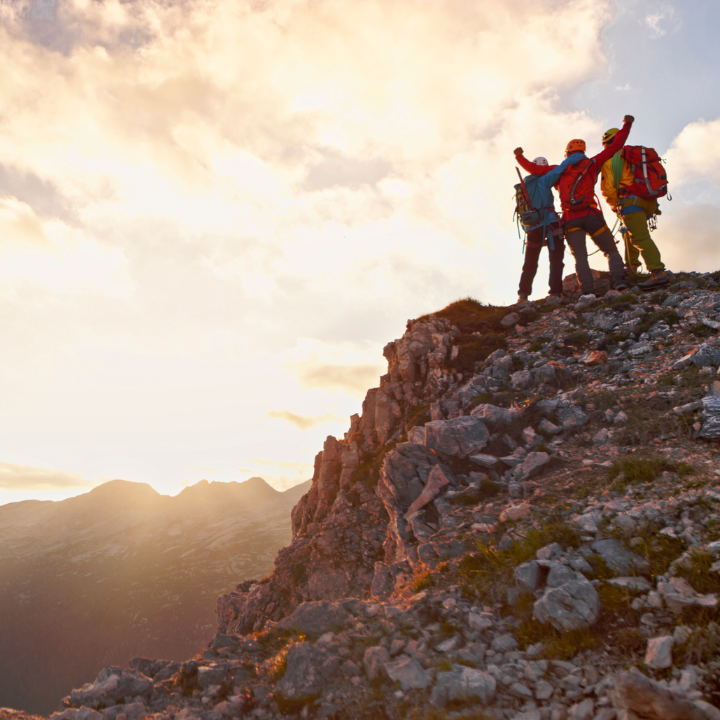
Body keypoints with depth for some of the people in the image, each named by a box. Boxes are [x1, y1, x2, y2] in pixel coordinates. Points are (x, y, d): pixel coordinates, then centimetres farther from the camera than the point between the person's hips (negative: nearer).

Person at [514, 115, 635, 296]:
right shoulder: (591, 164, 12)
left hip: (571, 220, 1)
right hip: (591, 215, 0)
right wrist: (627, 125, 24)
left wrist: (519, 156, 29)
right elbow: (614, 147, 14)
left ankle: (588, 291, -15)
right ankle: (620, 280, -12)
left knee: (580, 257, -1)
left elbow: (535, 169, 14)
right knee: (611, 251, 7)